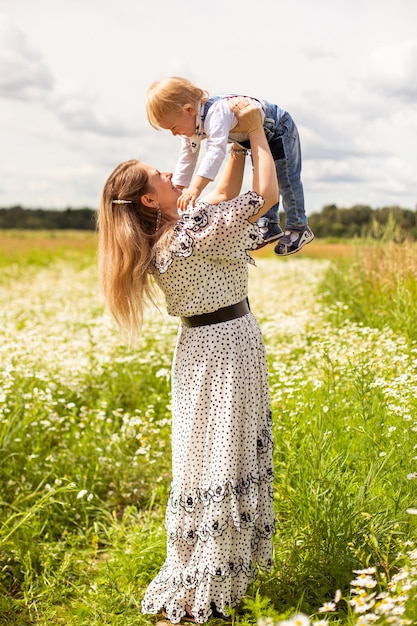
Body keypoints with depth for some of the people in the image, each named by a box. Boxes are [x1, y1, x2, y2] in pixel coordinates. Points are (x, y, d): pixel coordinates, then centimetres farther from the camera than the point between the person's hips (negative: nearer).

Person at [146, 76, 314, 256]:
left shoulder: (216, 113, -43)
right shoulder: (192, 121, -11)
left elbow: (215, 150, -57)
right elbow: (187, 157, -2)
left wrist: (196, 187, -64)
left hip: (279, 130, -9)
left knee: (287, 181, -2)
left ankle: (299, 228, 10)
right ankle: (269, 224, 28)